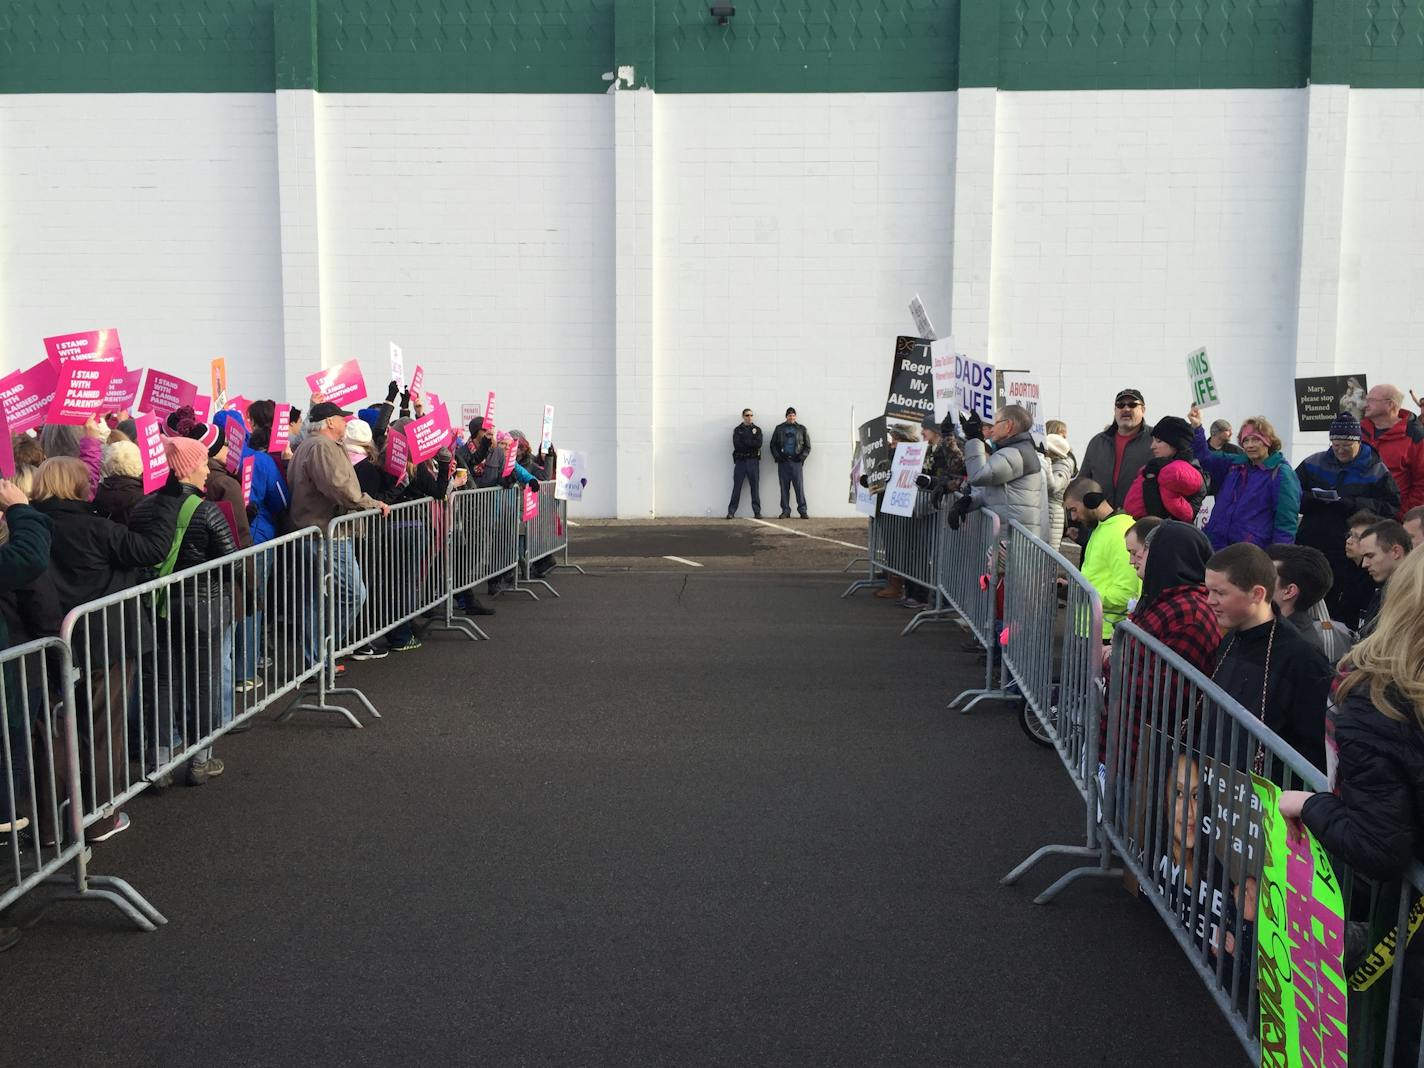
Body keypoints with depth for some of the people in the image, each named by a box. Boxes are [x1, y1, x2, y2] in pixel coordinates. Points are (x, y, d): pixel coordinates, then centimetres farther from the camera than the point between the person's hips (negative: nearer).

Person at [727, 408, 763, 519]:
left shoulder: (757, 429, 11)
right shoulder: (737, 430, 9)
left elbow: (758, 444, -6)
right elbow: (736, 445, -6)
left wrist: (744, 442, -8)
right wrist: (751, 443, -7)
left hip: (753, 461, 0)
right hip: (740, 460, 0)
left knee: (755, 487, 0)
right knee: (736, 487, -2)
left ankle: (757, 512, 3)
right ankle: (731, 512, -1)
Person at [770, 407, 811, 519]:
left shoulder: (801, 429, 12)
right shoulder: (779, 428, 13)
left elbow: (807, 446, 12)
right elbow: (773, 444, 13)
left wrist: (802, 457, -3)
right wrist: (777, 456, -1)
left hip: (796, 461, -1)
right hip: (783, 461, 1)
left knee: (799, 486, -9)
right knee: (784, 487, 1)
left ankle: (802, 511, -7)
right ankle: (785, 511, 5)